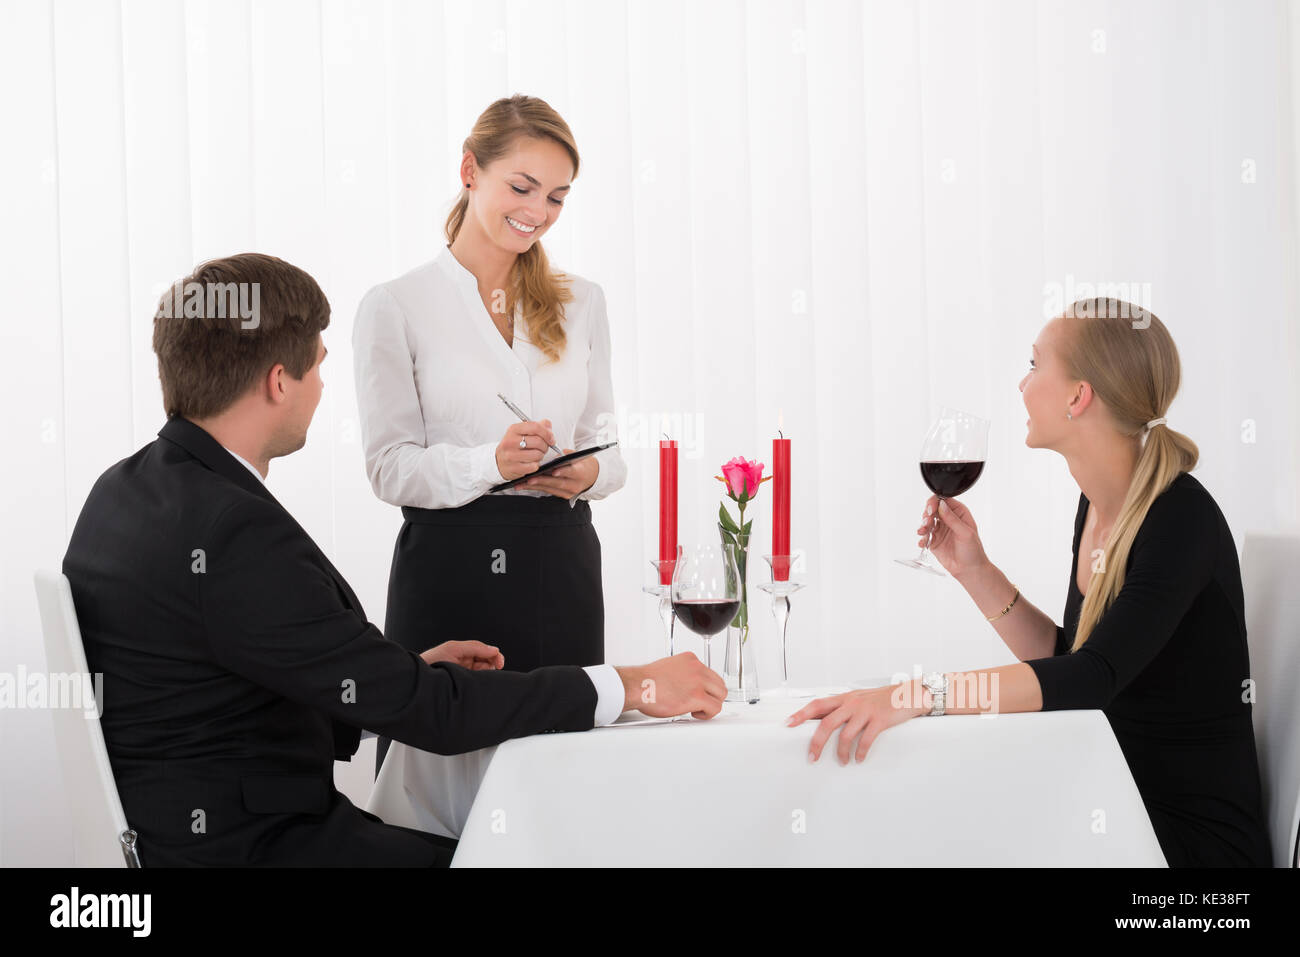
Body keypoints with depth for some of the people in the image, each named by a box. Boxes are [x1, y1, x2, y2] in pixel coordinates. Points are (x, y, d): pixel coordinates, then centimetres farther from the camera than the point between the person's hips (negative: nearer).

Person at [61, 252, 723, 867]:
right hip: (251, 848, -9)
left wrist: (412, 670, 15)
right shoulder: (233, 534, -23)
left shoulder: (127, 489, 7)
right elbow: (425, 712, -20)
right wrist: (629, 687, -12)